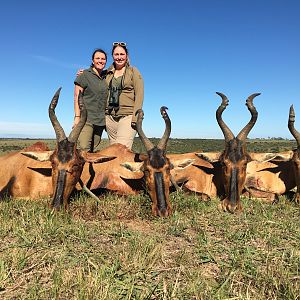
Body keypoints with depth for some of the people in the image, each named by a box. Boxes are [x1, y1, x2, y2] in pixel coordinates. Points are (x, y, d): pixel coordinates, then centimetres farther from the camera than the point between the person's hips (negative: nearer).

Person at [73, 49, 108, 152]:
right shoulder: (84, 75, 1)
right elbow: (77, 97, -4)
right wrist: (77, 117, -13)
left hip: (100, 120, 5)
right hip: (86, 118, -5)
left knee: (94, 151, 6)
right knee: (84, 150, -13)